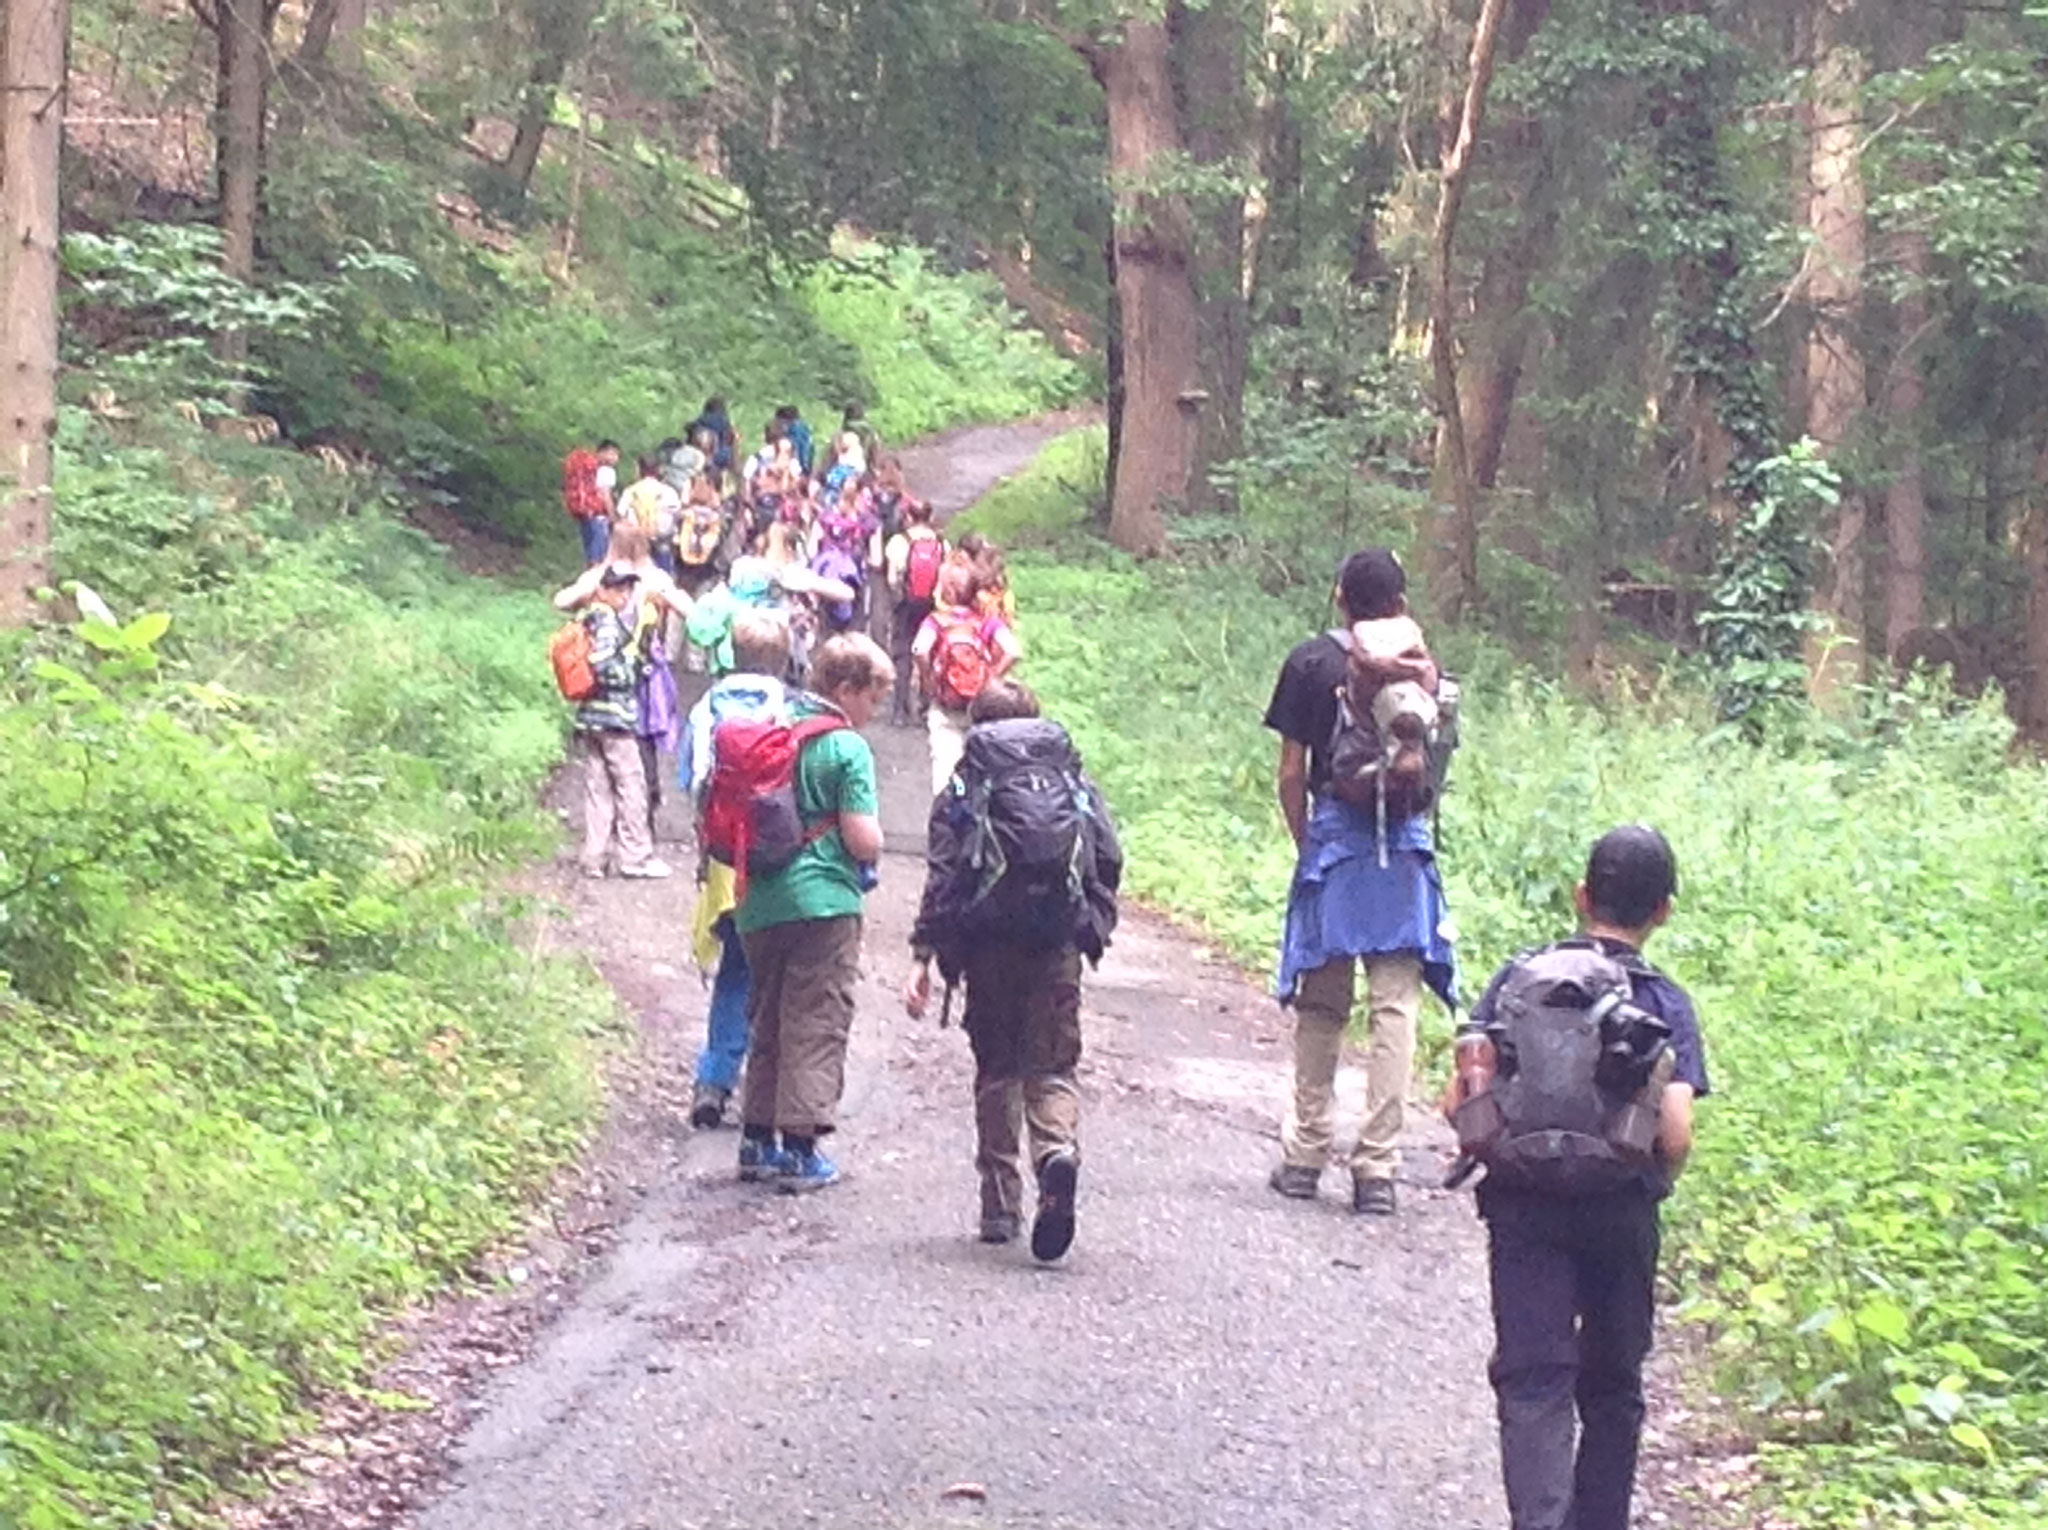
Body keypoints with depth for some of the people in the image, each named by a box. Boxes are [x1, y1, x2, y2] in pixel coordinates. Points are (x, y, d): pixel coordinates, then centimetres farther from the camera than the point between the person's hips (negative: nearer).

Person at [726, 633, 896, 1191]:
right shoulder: (847, 748, -11)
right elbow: (864, 841, -15)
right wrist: (875, 839, 6)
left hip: (760, 902, 6)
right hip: (824, 901, -6)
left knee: (767, 1020, 16)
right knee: (817, 1025, -1)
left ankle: (758, 1139, 19)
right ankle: (801, 1149, -4)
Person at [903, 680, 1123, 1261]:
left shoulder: (963, 791, 5)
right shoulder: (1075, 782, 12)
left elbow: (943, 879, -2)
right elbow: (1109, 859, 7)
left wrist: (924, 957, -4)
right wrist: (1096, 930, 18)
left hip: (990, 943, -1)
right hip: (1059, 945, 1)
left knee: (996, 1069, 11)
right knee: (1051, 1066, 6)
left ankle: (1000, 1206, 10)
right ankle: (1058, 1149, -26)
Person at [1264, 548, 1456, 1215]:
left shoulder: (1310, 664, -1)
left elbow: (1292, 774, -1)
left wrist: (1306, 844, 9)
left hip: (1332, 840, 0)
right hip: (1405, 847, 0)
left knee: (1321, 1006, 11)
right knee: (1395, 1006, 0)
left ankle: (1305, 1155, 18)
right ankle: (1376, 1168, -3)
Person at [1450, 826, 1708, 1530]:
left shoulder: (1519, 977, 0)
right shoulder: (1666, 1004, -3)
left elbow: (1461, 1099, -5)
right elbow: (1675, 1134, -13)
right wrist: (1656, 1182, 8)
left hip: (1525, 1209, 0)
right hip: (1622, 1215, 0)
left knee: (1532, 1379, -4)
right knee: (1612, 1388, 17)